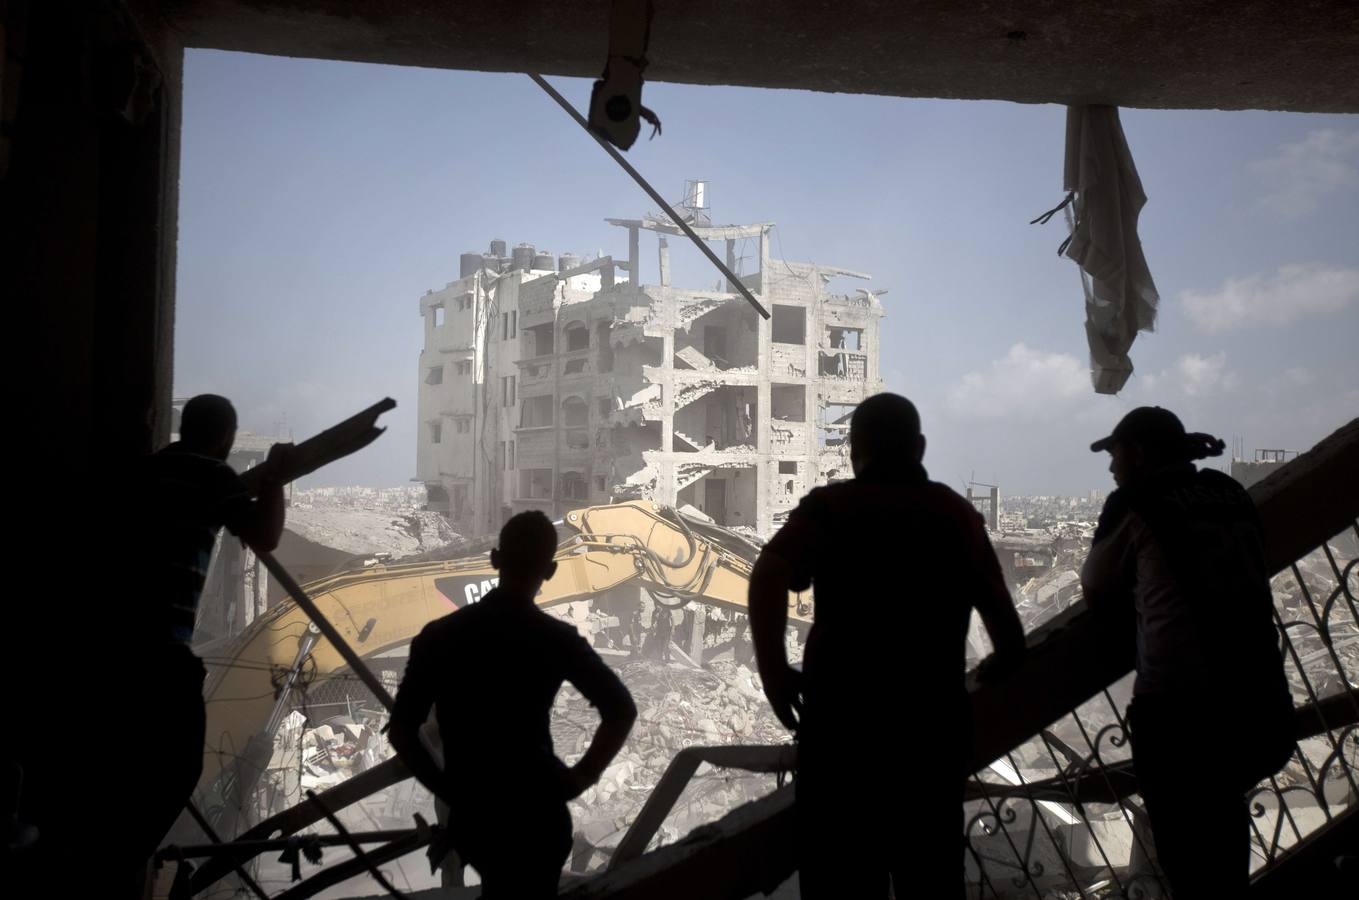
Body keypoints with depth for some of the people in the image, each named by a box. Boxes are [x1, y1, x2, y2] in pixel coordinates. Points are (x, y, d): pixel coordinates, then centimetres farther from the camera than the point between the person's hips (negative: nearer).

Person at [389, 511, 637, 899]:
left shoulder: (439, 635, -4)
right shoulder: (556, 638, -11)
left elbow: (401, 731, -5)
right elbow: (621, 710, -15)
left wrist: (445, 788, 7)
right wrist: (582, 776, -3)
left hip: (469, 813, 3)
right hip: (535, 813, -3)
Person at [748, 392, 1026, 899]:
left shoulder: (829, 506, 2)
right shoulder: (956, 512, 12)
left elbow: (768, 576, -17)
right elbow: (1009, 637, 10)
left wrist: (772, 671, -9)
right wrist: (1001, 668, 30)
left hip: (842, 708, -3)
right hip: (934, 711, 3)